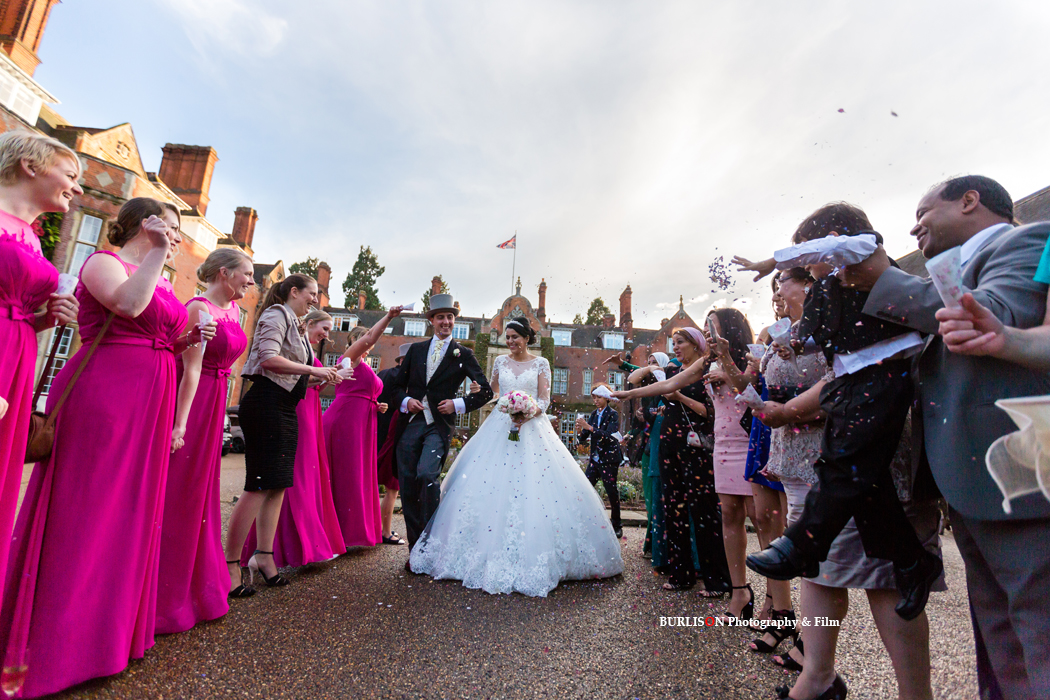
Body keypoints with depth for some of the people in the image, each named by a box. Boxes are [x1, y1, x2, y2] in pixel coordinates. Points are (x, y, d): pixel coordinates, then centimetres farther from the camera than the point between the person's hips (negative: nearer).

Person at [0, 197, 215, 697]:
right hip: (101, 395, -8)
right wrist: (158, 251, -18)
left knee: (131, 512, 11)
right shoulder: (104, 262, -2)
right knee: (83, 510, -3)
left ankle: (106, 628, 23)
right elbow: (128, 305, -23)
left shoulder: (162, 285, 20)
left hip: (148, 404, 8)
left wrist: (190, 338, 5)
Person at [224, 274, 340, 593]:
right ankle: (230, 564, 2)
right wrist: (314, 370, -16)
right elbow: (269, 359, -19)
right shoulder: (276, 315, -5)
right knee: (260, 485, -8)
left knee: (278, 484, 10)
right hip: (266, 404, -10)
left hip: (284, 409, 10)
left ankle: (264, 556, 18)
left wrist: (325, 376, 13)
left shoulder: (293, 323, 21)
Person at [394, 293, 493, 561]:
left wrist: (459, 404, -7)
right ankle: (415, 549, 17)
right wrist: (406, 401, -3)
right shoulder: (416, 349, 14)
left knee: (427, 475, -23)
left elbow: (486, 391, 5)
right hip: (410, 423, 4)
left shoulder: (463, 354, 6)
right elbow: (398, 384, 17)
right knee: (407, 486, 2)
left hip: (439, 426, -3)